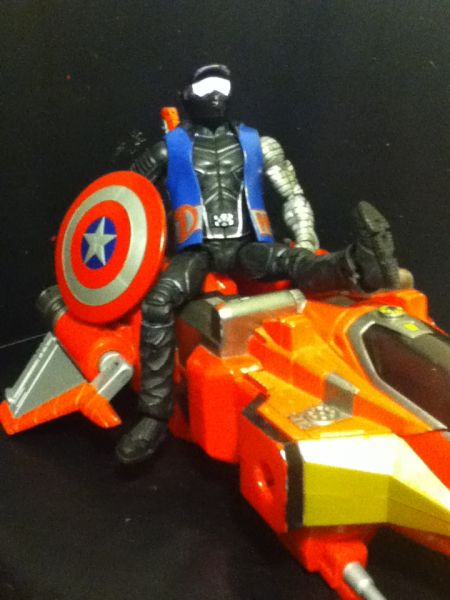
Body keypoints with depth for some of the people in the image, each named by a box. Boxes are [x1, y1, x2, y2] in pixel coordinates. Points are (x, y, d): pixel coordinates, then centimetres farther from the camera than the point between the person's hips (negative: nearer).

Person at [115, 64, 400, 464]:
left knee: (294, 262, -34)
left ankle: (357, 266, -68)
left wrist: (307, 242, 1)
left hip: (246, 245, 1)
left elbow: (293, 195, 16)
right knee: (158, 300, -32)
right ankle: (154, 416, -33)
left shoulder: (257, 144, 15)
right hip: (198, 249, -1)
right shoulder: (171, 148, 13)